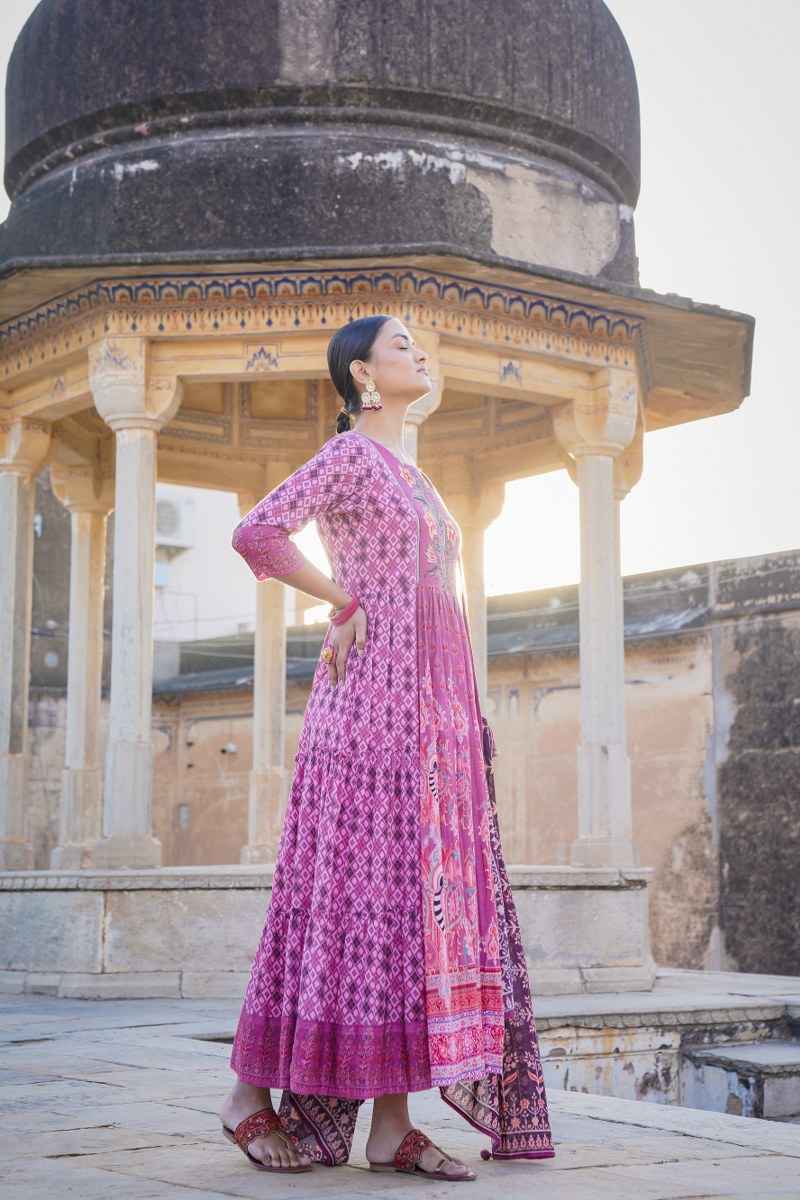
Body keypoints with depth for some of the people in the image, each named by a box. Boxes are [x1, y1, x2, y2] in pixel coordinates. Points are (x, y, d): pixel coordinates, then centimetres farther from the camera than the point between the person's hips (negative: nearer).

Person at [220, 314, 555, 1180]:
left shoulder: (412, 477, 24)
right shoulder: (348, 456, -3)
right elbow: (255, 534, -18)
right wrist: (345, 605, -7)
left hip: (431, 716, 8)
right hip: (375, 701, -8)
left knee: (417, 897, 2)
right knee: (353, 892, -8)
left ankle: (392, 1125, 2)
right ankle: (252, 1092, 3)